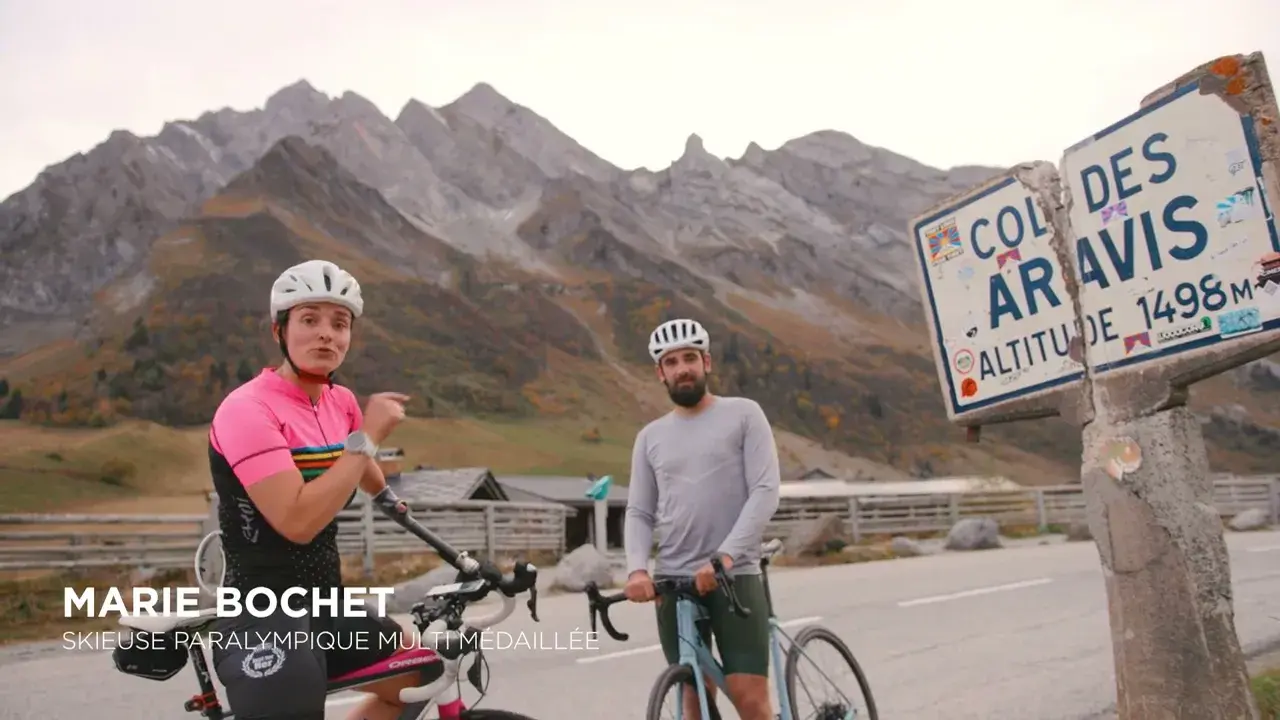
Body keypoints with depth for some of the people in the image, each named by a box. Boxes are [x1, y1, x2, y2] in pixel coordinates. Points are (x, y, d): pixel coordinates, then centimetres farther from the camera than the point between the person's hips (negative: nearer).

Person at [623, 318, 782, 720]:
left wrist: (724, 556, -21)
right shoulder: (650, 436, 12)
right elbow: (638, 513, 8)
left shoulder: (743, 414, 1)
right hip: (673, 581, 3)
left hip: (736, 576, -3)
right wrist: (637, 568, -12)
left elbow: (766, 492, -8)